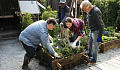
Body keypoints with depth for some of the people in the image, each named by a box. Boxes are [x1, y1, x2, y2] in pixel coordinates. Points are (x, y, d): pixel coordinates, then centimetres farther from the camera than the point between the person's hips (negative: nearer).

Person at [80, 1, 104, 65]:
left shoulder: (96, 12, -27)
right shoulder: (90, 11, 2)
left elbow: (100, 25, -24)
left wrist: (100, 36, -22)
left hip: (96, 31, -9)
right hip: (92, 30, 9)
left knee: (95, 46, 2)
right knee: (90, 43, 21)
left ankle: (93, 60, 17)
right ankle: (90, 55, 42)